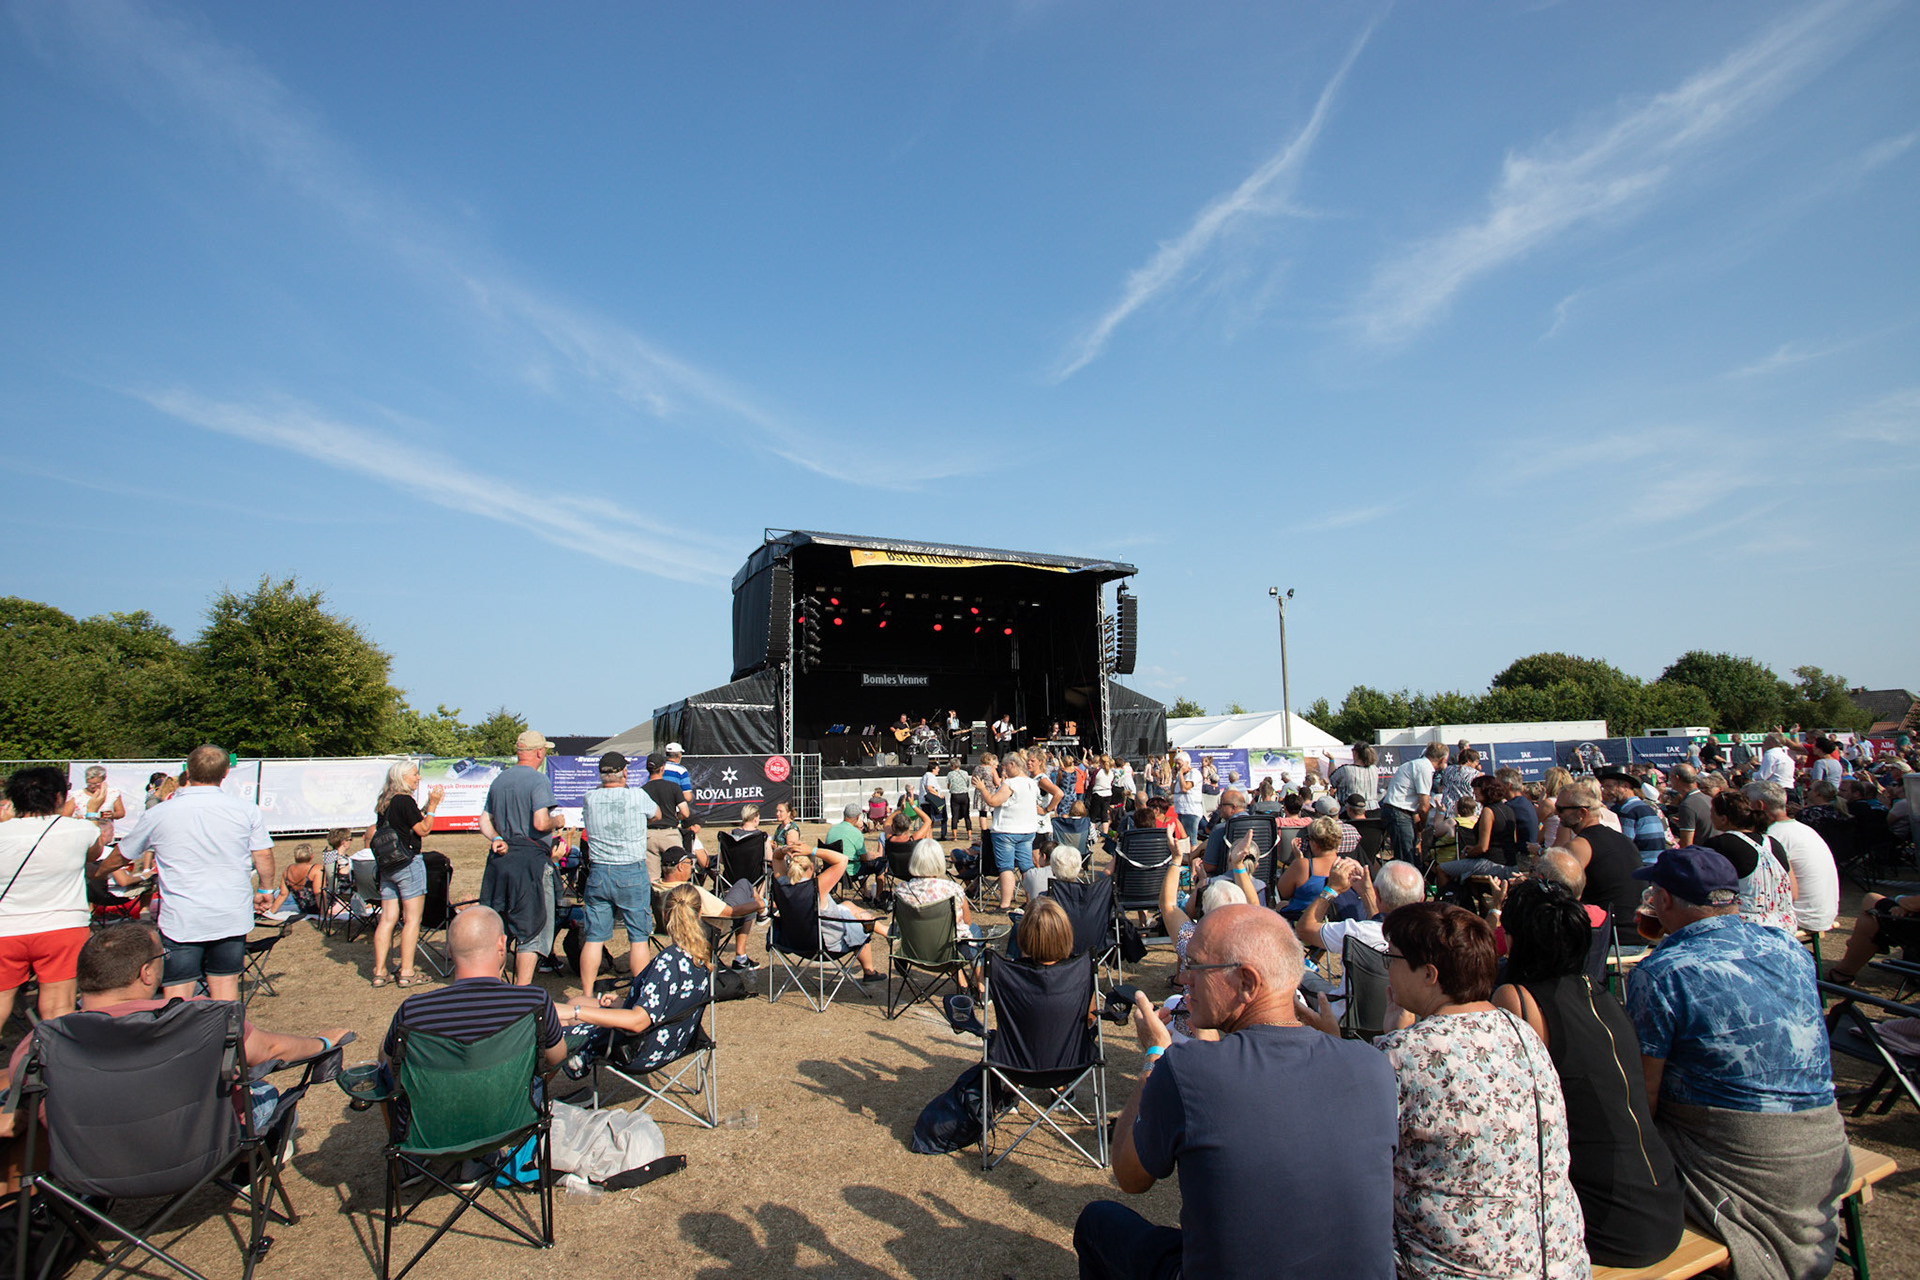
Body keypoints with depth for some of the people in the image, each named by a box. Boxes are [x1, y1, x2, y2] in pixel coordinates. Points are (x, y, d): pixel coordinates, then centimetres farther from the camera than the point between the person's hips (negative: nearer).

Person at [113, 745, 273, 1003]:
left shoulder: (157, 814, -3)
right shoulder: (248, 811, -4)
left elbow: (124, 854, 14)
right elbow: (263, 857, -1)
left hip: (180, 921, -1)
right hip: (233, 918, 1)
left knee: (177, 999, 5)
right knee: (226, 986, 13)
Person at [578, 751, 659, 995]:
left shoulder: (589, 799, -2)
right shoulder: (637, 796, -7)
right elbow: (656, 814, 11)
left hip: (597, 873, 3)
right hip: (632, 874, -3)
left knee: (593, 938, 9)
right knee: (638, 937, 6)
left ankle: (587, 996, 14)